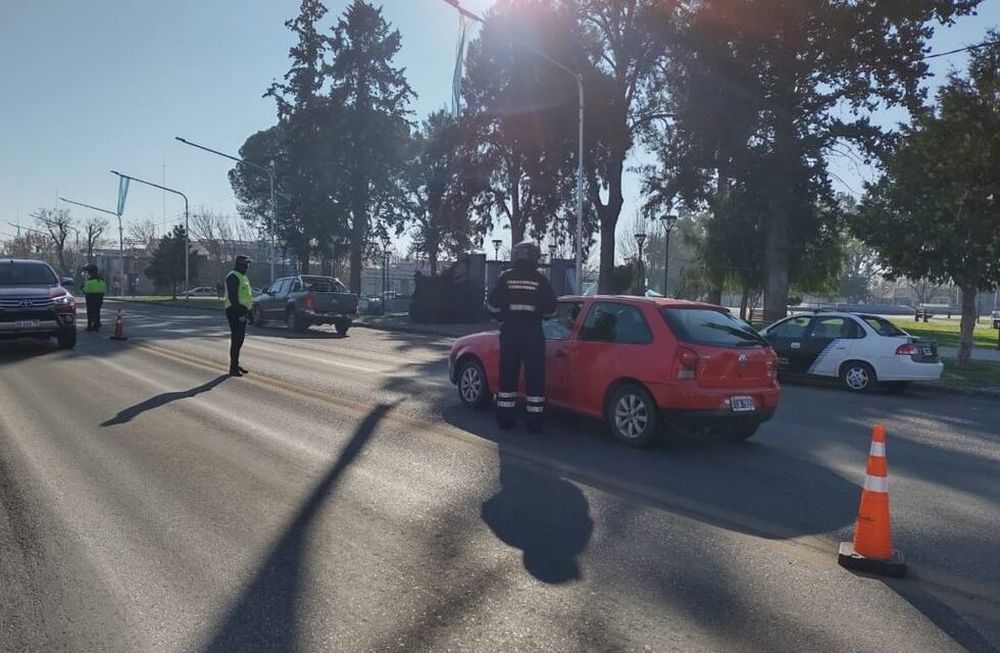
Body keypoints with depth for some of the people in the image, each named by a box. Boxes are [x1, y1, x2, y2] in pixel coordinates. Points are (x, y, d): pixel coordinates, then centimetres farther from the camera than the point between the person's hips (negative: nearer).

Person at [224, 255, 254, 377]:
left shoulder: (242, 277, 20)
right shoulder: (233, 277, -13)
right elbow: (233, 297, -21)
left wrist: (250, 312, 22)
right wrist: (239, 313, -25)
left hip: (242, 313, 10)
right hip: (235, 312, -10)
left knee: (239, 339, 14)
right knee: (236, 340, -9)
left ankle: (236, 365, 22)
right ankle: (233, 368, -5)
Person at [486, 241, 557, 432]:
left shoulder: (506, 277, 1)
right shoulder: (540, 279, -1)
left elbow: (492, 304, 2)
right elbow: (551, 309, 0)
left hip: (510, 331, 1)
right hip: (533, 332, -1)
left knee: (508, 375, 9)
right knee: (534, 376, 4)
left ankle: (505, 418, 13)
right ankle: (534, 420, 4)